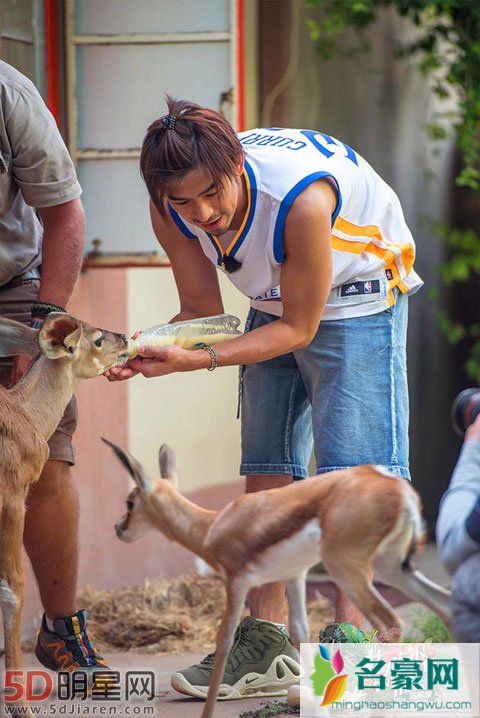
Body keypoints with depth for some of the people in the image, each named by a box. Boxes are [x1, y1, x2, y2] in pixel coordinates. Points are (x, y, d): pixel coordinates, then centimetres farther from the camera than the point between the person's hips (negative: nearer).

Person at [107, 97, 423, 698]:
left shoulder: (301, 199, -39)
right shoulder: (171, 212, -21)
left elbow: (299, 327, -28)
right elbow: (202, 309, -8)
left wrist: (196, 360, -36)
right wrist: (149, 351, -29)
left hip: (355, 295, -6)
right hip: (273, 305, 6)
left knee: (351, 466, -14)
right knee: (266, 469, 2)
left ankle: (351, 637, -14)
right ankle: (265, 641, 4)